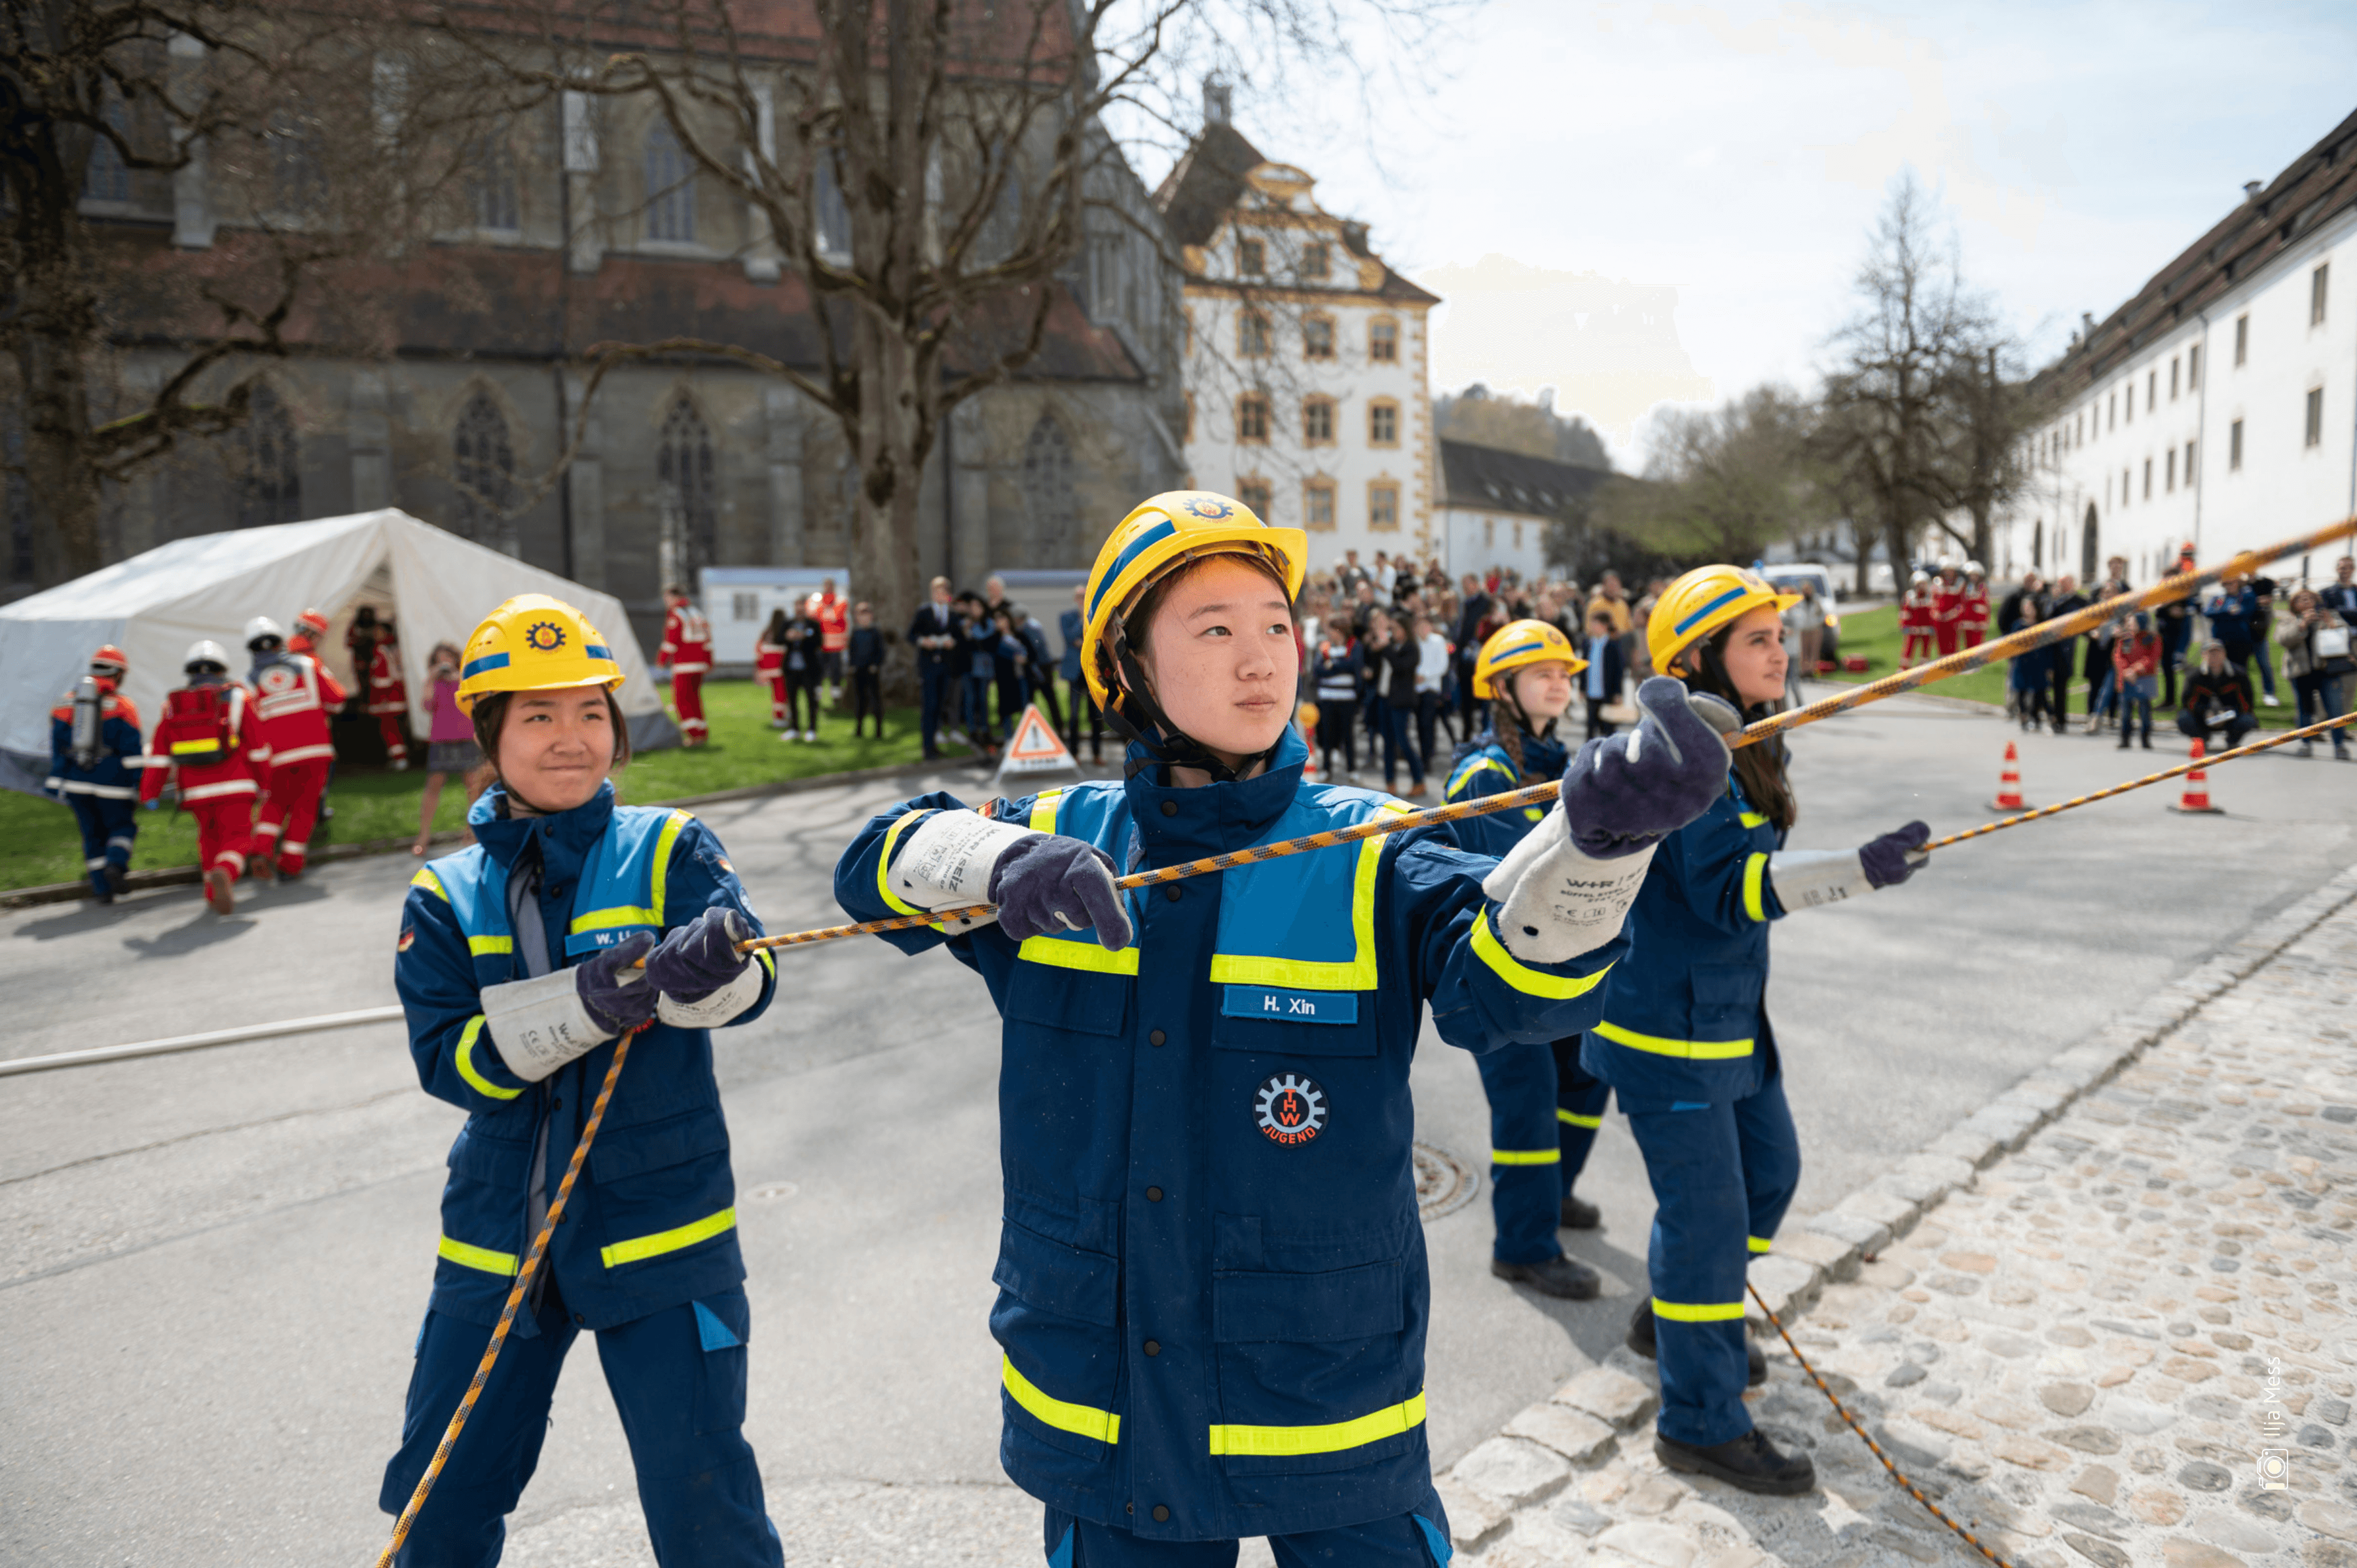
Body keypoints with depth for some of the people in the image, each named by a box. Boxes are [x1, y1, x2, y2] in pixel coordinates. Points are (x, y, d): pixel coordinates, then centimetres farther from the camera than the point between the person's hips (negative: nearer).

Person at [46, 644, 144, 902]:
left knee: (93, 834, 13)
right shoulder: (122, 706, -3)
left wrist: (57, 780, 12)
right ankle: (116, 864, -17)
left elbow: (56, 747, 9)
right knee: (122, 826, 12)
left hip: (75, 782, 4)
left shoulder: (67, 702, 10)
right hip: (110, 781, -4)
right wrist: (139, 785, -4)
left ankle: (102, 889, 9)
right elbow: (132, 752, -8)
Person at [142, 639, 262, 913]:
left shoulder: (173, 704, 9)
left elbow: (158, 754, 4)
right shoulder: (235, 697, 2)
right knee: (236, 837, -2)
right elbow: (257, 747, 0)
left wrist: (149, 793, 5)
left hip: (196, 791, 3)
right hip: (234, 786, -3)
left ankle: (214, 894, 22)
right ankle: (224, 873, -32)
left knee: (209, 838, 21)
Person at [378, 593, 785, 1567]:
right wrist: (588, 1001, -26)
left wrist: (704, 968, -43)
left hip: (658, 1231, -3)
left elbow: (748, 987, -19)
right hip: (497, 1240, 3)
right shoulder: (445, 898, 1)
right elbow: (449, 1059, -11)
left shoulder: (670, 850, -5)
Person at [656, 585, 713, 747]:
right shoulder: (698, 613, 16)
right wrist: (709, 664, 21)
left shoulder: (675, 614, -7)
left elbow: (671, 641, -12)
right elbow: (707, 640, 17)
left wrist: (661, 662, -5)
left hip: (683, 665, -8)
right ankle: (702, 732, 14)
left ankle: (694, 734, -11)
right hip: (700, 664, 8)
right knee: (694, 697, 14)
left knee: (681, 698, -3)